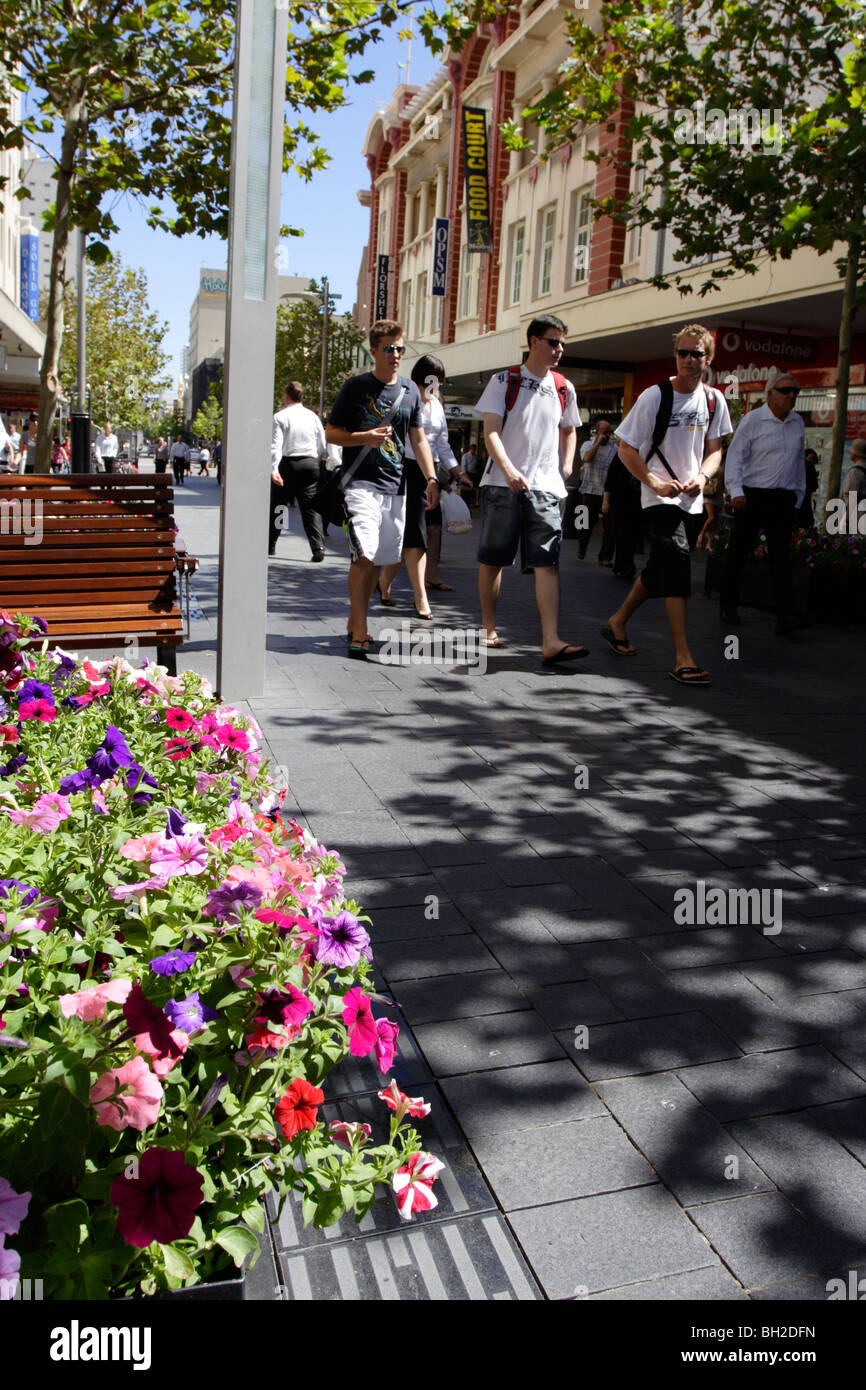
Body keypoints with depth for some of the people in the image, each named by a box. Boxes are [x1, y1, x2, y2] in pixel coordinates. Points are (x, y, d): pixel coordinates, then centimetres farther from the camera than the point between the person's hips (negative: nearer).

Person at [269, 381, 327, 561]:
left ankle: (269, 545, 21)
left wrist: (273, 469, -20)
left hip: (287, 464, -3)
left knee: (277, 505, 11)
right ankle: (318, 548, -13)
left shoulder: (280, 416, -3)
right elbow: (323, 448, 10)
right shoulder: (313, 416, 8)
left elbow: (275, 445, -14)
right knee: (311, 508, 1)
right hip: (310, 464, 3)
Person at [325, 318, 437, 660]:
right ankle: (359, 632, -11)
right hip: (362, 482, -5)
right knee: (364, 555, -17)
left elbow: (419, 439, 16)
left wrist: (431, 478, 5)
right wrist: (365, 437, -16)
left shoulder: (410, 390, 13)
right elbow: (331, 433, 1)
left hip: (395, 485, 5)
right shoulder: (356, 387, 0)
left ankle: (354, 623, 23)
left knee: (380, 558, 7)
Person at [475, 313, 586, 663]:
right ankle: (488, 628, 22)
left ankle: (551, 641, -16)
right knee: (492, 559, 5)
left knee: (547, 562, -9)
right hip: (502, 485, -2)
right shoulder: (504, 381, 1)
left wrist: (567, 467, 15)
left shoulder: (564, 388, 13)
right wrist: (509, 470, -24)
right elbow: (491, 431, -9)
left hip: (546, 488, 3)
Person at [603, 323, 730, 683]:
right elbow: (626, 449, -5)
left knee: (660, 569, 13)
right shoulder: (654, 396, -8)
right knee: (677, 558, -20)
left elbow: (714, 450, 14)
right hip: (659, 496, -6)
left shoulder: (714, 400, 6)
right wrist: (655, 483, -17)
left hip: (691, 498, 6)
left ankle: (617, 622, 36)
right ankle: (683, 658, -22)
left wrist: (702, 476, -7)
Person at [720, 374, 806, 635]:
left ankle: (784, 616, -11)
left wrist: (798, 496, 19)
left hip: (783, 500, 4)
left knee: (781, 557, -5)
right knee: (738, 554, 3)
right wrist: (736, 491, -19)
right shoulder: (752, 420, -3)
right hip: (752, 496, -4)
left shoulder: (798, 423, 13)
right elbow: (735, 456, -8)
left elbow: (800, 461, 21)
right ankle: (728, 608, 17)